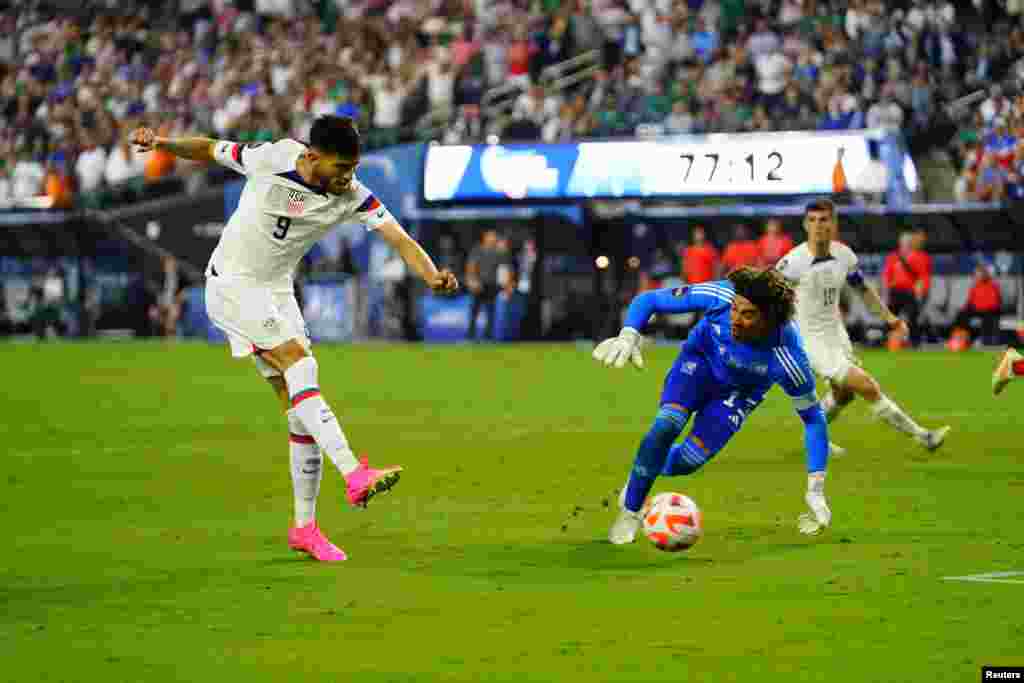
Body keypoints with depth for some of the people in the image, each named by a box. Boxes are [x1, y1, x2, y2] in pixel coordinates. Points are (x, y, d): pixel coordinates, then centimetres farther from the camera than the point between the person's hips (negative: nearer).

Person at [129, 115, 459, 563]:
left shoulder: (352, 196, -11)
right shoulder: (270, 159, -18)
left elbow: (398, 238, -21)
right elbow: (209, 150, -2)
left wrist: (432, 276, -38)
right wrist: (160, 143, -16)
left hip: (276, 291, 5)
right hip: (232, 285, -5)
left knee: (301, 412, 0)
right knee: (299, 361, -26)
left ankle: (304, 527, 11)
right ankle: (354, 476, -36)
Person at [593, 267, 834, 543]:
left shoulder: (788, 358, -38)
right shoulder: (720, 295, -36)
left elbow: (813, 418, -24)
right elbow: (648, 300, -23)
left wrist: (815, 492, -24)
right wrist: (628, 336, -43)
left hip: (738, 391, 0)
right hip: (702, 358, 0)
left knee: (687, 461, -10)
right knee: (667, 425, -25)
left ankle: (646, 469, 28)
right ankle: (629, 512, -5)